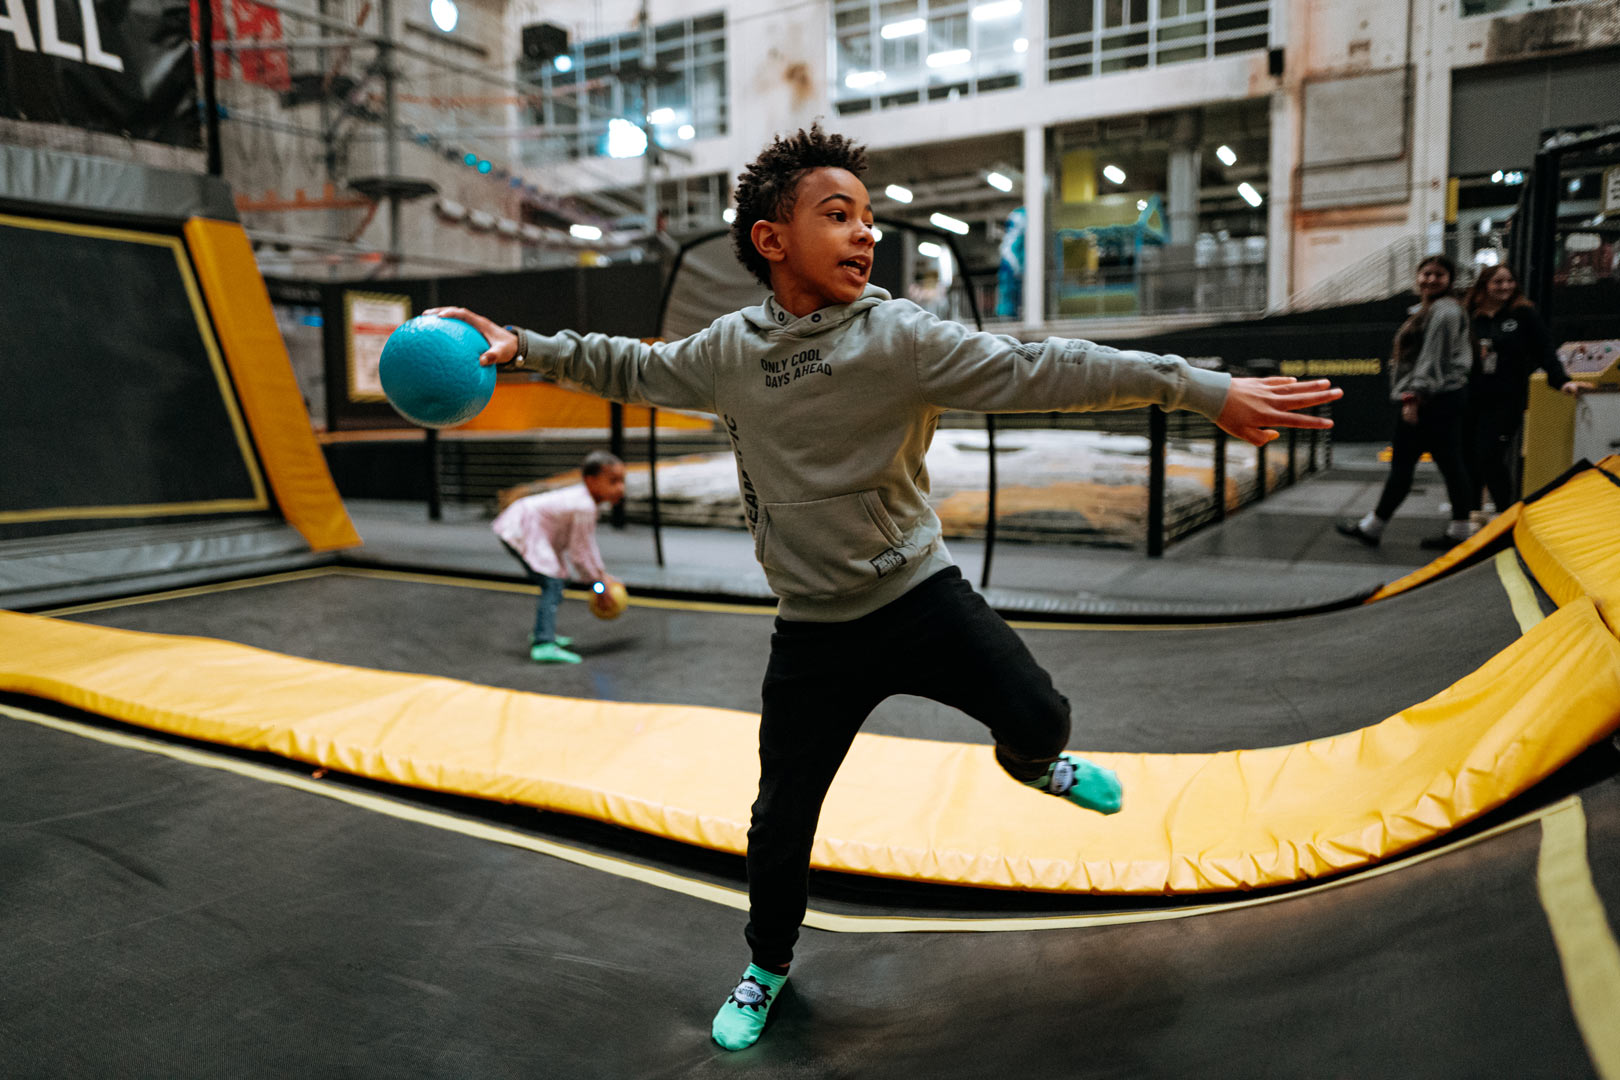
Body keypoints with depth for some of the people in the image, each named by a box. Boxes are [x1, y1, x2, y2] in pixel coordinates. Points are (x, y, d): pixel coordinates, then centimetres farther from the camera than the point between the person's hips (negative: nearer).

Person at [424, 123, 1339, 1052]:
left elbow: (1038, 371, -21)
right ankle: (769, 967, 40)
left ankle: (1031, 763, 24)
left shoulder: (902, 336, -13)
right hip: (814, 631, 2)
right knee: (781, 820, 9)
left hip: (921, 593, -1)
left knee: (1039, 718, -17)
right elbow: (635, 369, 15)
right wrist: (527, 345, 10)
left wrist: (1204, 388, -27)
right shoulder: (729, 350, -3)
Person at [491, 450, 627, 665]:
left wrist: (602, 574, 19)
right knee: (552, 585, -21)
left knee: (554, 585, 23)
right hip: (522, 534, -11)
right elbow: (578, 552, -18)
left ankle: (542, 633, 41)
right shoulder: (584, 507, -25)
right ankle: (543, 645, -31)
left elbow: (588, 542, 18)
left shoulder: (584, 497, 7)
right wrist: (597, 582, -7)